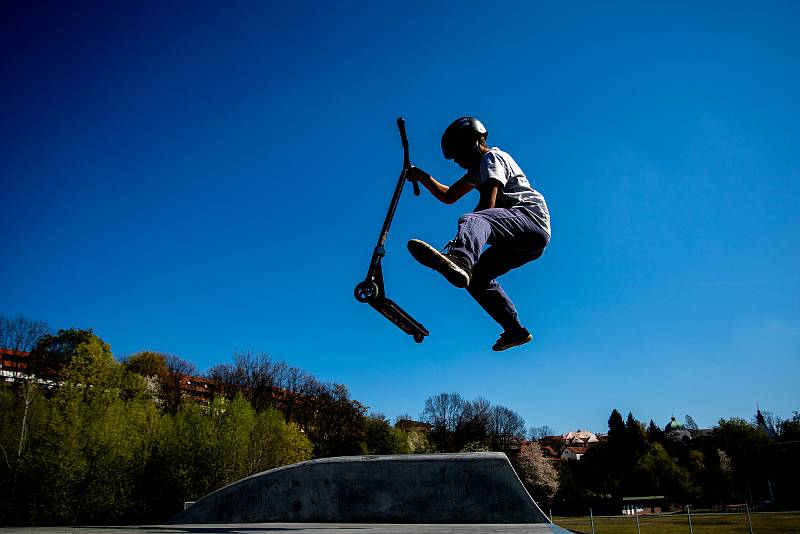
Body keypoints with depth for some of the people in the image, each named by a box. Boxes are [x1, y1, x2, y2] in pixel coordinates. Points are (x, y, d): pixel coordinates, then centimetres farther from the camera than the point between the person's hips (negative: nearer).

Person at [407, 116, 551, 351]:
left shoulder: (492, 158, 0)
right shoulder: (478, 168, 30)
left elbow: (487, 205, -14)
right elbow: (448, 197, 33)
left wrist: (460, 238, -11)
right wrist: (422, 177, 22)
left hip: (530, 216, -10)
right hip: (528, 243, 10)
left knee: (473, 221, -34)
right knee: (477, 277, 11)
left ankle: (459, 259, -68)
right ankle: (516, 330, 12)